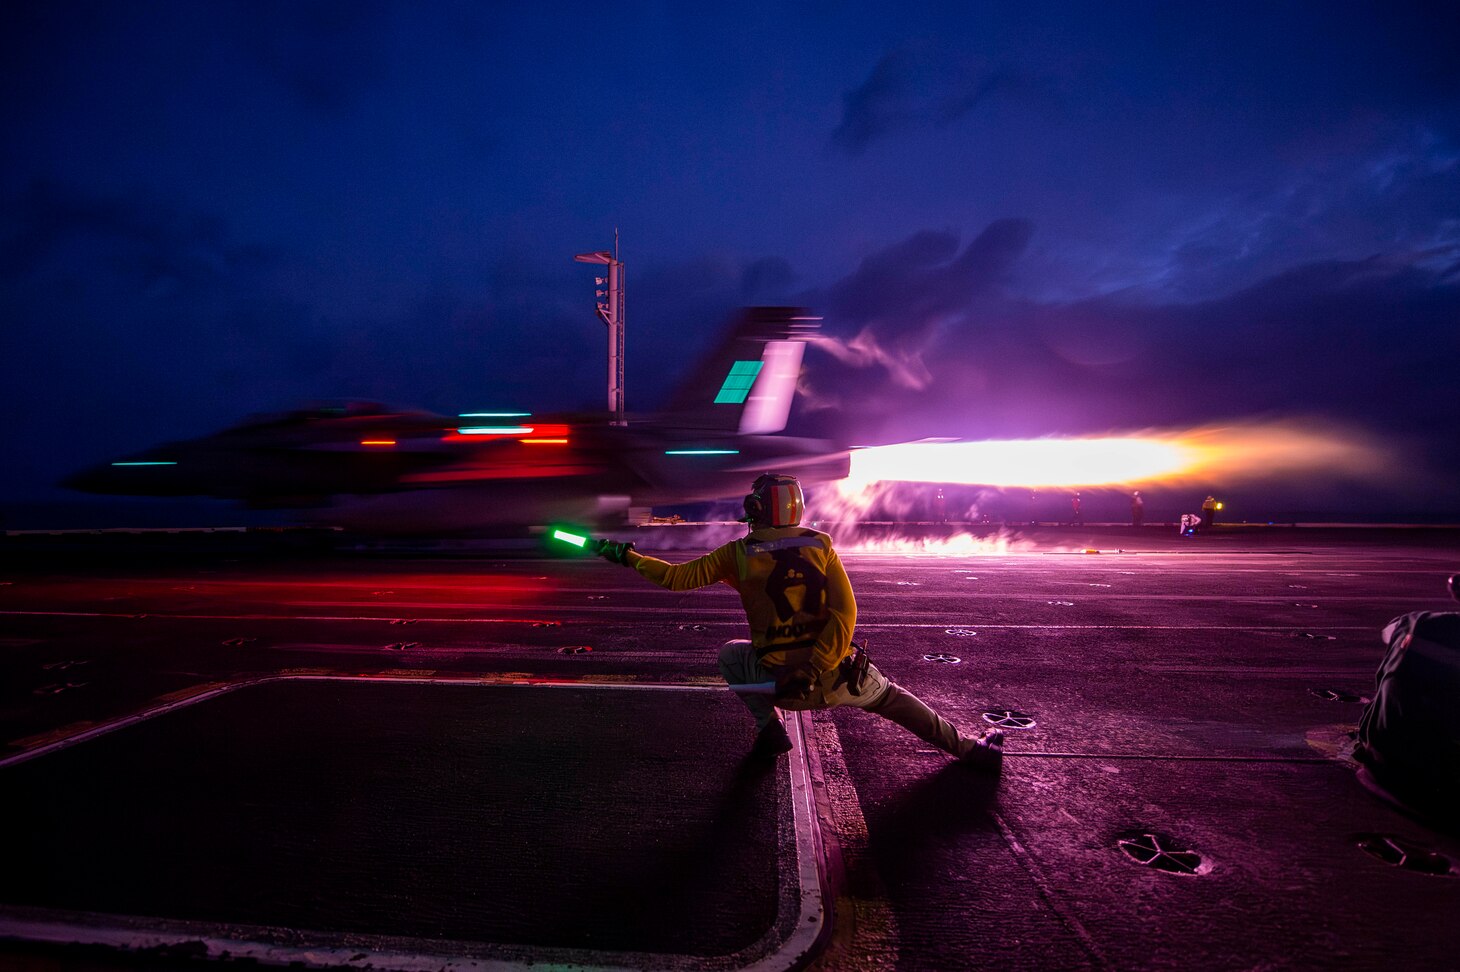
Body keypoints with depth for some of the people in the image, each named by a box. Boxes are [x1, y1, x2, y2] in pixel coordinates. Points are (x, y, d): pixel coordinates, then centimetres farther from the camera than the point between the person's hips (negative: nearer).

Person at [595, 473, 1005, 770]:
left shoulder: (737, 554, -5)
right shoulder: (820, 546, -2)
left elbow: (678, 577, -2)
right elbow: (845, 612, -12)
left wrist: (628, 556, 10)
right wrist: (817, 671, -13)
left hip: (779, 682, -1)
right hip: (839, 677, 1)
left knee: (731, 653, 28)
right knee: (892, 698, 27)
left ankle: (770, 730, 19)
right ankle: (971, 749, 36)